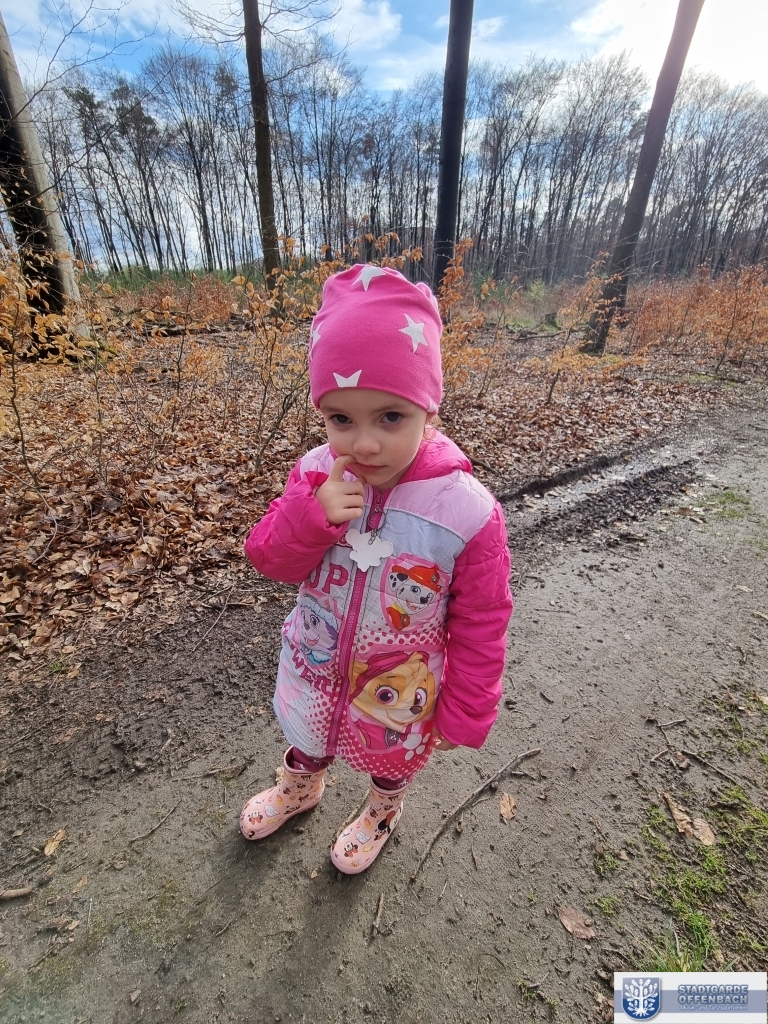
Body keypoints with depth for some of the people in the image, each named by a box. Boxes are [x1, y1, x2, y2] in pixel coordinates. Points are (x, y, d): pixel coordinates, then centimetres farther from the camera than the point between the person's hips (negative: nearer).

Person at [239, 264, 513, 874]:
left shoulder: (468, 513, -31)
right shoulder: (317, 475, -20)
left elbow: (480, 624, -19)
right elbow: (272, 561, -13)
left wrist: (466, 713, -9)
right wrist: (310, 515, -35)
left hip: (400, 689, -2)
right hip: (316, 667, 4)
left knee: (393, 758, 31)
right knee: (306, 737, 34)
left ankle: (382, 812, 67)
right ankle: (300, 788, 71)